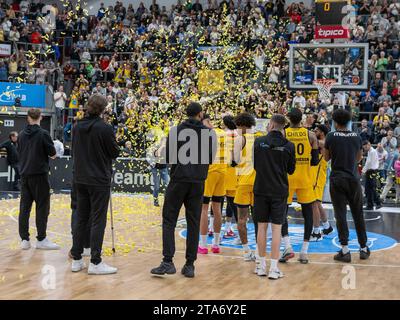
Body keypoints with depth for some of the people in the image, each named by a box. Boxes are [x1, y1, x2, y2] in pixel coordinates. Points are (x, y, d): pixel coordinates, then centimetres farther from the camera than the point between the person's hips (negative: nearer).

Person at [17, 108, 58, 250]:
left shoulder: (21, 135, 6)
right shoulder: (43, 134, -9)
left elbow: (19, 152, 14)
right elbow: (53, 154, -8)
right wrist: (51, 153, 13)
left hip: (24, 174, 5)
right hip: (39, 174, -5)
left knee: (24, 206, 7)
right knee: (42, 206, 1)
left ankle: (24, 239, 7)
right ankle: (41, 239, 1)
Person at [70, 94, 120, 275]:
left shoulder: (77, 127, 4)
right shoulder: (105, 128, -14)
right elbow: (115, 153, -7)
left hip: (80, 180, 6)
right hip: (99, 180, -6)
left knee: (80, 219, 12)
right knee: (98, 221, -2)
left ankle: (76, 259, 15)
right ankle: (95, 262, -1)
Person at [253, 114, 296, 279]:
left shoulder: (259, 141, -4)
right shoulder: (289, 146, -5)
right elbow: (291, 170, 6)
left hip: (261, 189, 1)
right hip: (280, 190, -1)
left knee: (262, 226, 9)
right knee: (276, 228, 2)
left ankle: (262, 265, 15)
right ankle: (273, 268, 0)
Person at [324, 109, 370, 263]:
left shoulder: (331, 136, -7)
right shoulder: (356, 136, 2)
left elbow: (326, 158, 3)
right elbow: (359, 158, 13)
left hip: (337, 179, -3)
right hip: (353, 179, 3)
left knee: (341, 215, -1)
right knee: (358, 214, 12)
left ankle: (345, 251, -4)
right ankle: (364, 248, 19)